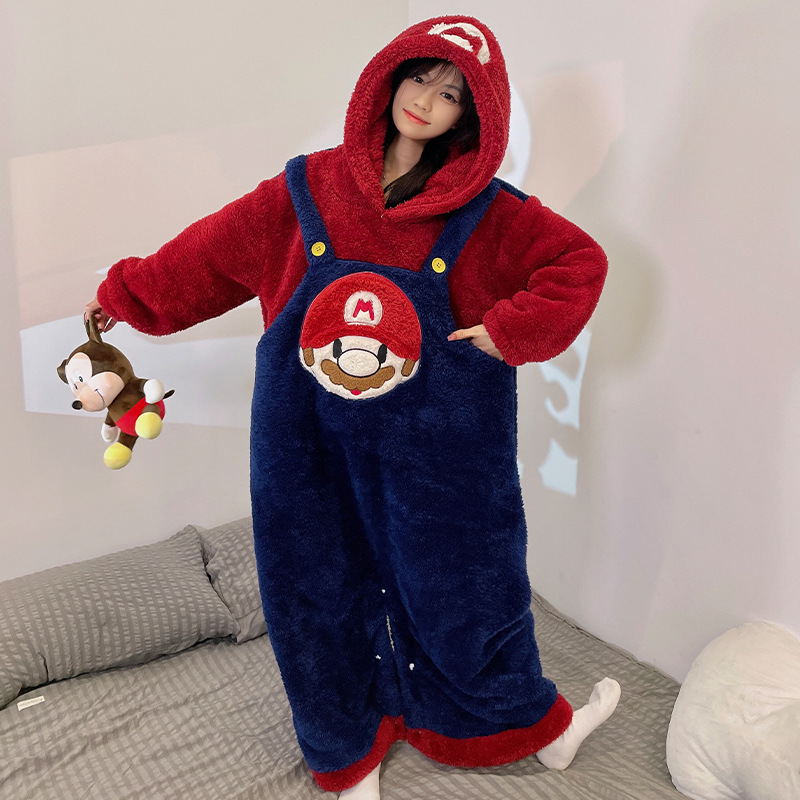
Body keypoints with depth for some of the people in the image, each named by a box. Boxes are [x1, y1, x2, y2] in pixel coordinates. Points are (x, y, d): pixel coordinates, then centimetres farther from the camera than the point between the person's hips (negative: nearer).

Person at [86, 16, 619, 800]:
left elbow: (581, 261, 2)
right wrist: (125, 292, 17)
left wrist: (509, 331, -9)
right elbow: (212, 251, 10)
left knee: (461, 583, 12)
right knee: (323, 592, 12)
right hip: (313, 443, 2)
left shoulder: (487, 212, -2)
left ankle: (537, 727, 42)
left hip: (436, 444, -1)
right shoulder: (308, 190, 1)